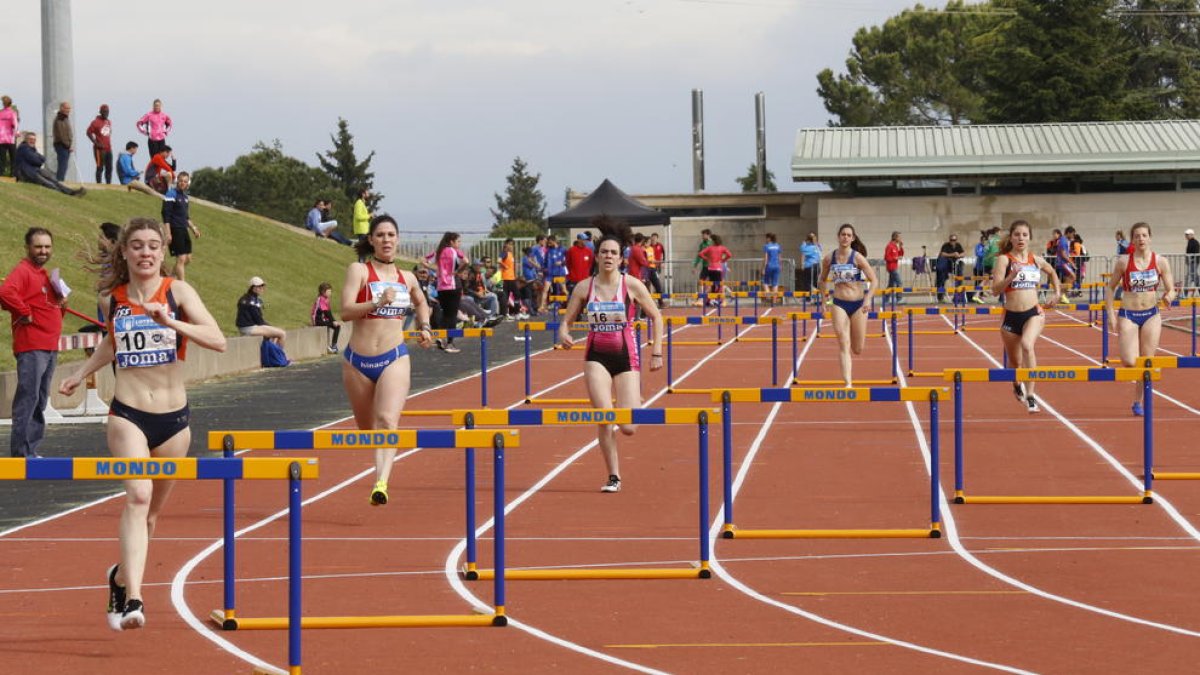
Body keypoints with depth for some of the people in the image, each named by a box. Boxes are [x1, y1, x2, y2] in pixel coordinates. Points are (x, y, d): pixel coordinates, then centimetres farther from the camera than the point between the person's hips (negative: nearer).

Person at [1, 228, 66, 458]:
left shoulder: (43, 274, 20)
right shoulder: (23, 271, -10)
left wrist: (61, 304, 9)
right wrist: (25, 313, -20)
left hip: (49, 347, 10)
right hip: (31, 347, -10)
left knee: (40, 401, 14)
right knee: (28, 397, -11)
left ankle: (32, 449, 21)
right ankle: (21, 451, -10)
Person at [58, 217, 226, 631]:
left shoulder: (177, 291, -4)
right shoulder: (113, 297, 5)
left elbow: (218, 341, -16)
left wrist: (171, 322, -26)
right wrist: (82, 373, 26)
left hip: (173, 418, 1)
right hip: (127, 414, 0)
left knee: (152, 510, 13)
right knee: (138, 495, -22)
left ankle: (123, 576, 40)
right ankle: (132, 599, -30)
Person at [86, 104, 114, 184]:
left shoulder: (109, 122, 14)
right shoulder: (96, 122, -9)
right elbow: (88, 132, -10)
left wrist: (109, 143, 12)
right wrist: (96, 143, -15)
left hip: (108, 149, 7)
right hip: (100, 149, -7)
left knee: (109, 168, 9)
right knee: (100, 168, -6)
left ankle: (109, 184, 15)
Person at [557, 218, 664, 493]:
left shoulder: (632, 285, -6)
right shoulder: (584, 288, -1)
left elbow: (656, 317, 3)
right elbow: (567, 320, 4)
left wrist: (657, 352, -1)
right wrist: (564, 335, -19)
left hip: (626, 357, -1)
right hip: (597, 357, 1)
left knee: (628, 428, -6)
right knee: (604, 419, -14)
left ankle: (635, 403, 33)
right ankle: (613, 477, 1)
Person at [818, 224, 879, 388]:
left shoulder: (857, 257, -7)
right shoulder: (829, 259, 0)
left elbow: (874, 281, -8)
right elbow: (823, 280, 17)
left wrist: (868, 299, -22)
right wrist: (823, 299, 10)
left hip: (858, 304, -1)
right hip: (839, 304, 1)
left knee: (857, 349, 7)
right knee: (843, 345, -14)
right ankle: (848, 383, -14)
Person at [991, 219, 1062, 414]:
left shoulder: (1036, 260, 6)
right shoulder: (1004, 259, -5)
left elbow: (1052, 272, 30)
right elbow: (996, 289, -14)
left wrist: (1057, 292, 18)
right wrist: (1011, 276, -28)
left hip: (1034, 313, 0)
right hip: (1011, 316, 0)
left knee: (1027, 345, -31)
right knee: (1015, 362, 15)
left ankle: (1030, 396, -29)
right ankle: (1017, 385, 52)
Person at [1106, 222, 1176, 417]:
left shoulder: (1160, 262, -3)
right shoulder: (1124, 262, -6)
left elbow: (1170, 290, 1)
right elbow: (1111, 288, 3)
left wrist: (1169, 297, -22)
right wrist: (1111, 314, -4)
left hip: (1151, 315, 2)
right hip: (1128, 315, -2)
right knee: (1129, 362, -14)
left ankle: (1138, 401, 17)